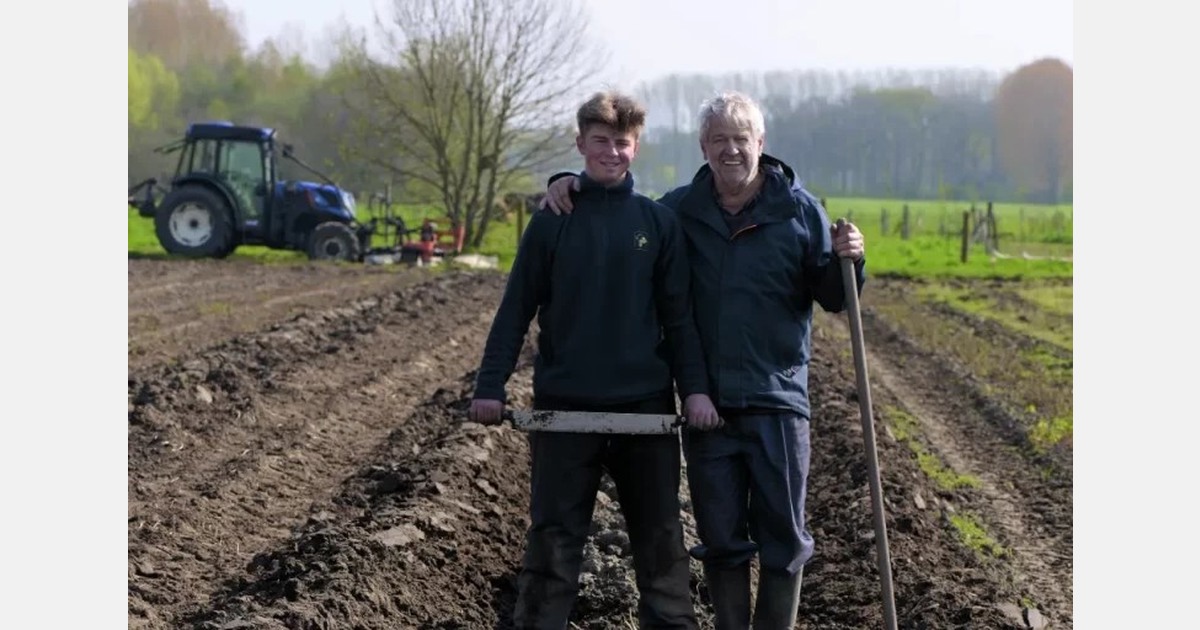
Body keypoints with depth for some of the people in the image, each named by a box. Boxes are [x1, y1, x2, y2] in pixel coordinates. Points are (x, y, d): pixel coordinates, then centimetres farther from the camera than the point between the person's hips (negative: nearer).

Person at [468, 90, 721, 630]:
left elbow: (679, 316, 4)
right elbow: (515, 312, 3)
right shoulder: (551, 223, 3)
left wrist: (695, 389, -6)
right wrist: (490, 386, -5)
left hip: (646, 405, 1)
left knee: (660, 542, 8)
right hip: (564, 407, -1)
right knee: (552, 542, 3)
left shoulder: (658, 222, 5)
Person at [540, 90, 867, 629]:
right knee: (720, 539, 10)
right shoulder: (680, 210, 4)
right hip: (706, 403, 2)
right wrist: (570, 185, 0)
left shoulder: (799, 210, -1)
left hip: (777, 401, -2)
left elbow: (833, 299, 2)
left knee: (782, 538, 4)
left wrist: (848, 262, -19)